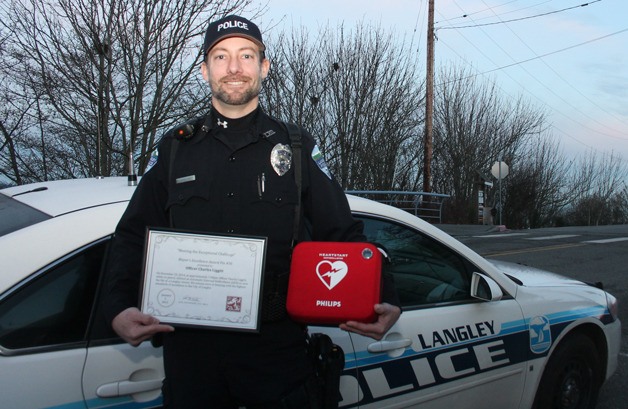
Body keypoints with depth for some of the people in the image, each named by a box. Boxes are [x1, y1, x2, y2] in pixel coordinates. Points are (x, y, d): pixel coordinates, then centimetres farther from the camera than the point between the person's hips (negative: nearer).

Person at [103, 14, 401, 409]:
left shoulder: (298, 147, 5)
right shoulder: (176, 148, 7)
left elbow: (343, 237, 3)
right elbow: (133, 238, 9)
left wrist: (383, 301, -13)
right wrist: (119, 308, -8)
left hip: (278, 346, -1)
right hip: (190, 346, 1)